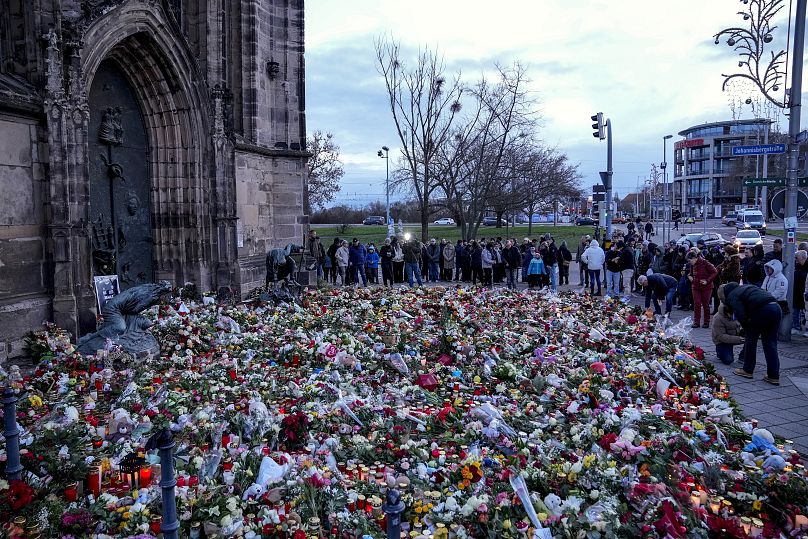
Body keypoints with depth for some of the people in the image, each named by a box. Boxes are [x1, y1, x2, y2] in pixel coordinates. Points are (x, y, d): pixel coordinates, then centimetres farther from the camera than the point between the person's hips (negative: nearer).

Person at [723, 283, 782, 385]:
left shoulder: (732, 296, 4)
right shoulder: (743, 287, 29)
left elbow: (741, 316, -8)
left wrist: (747, 328, 10)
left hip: (763, 310, -8)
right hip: (776, 308, 8)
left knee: (751, 339, 10)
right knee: (770, 343, 12)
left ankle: (748, 370, 19)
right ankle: (774, 376, 12)